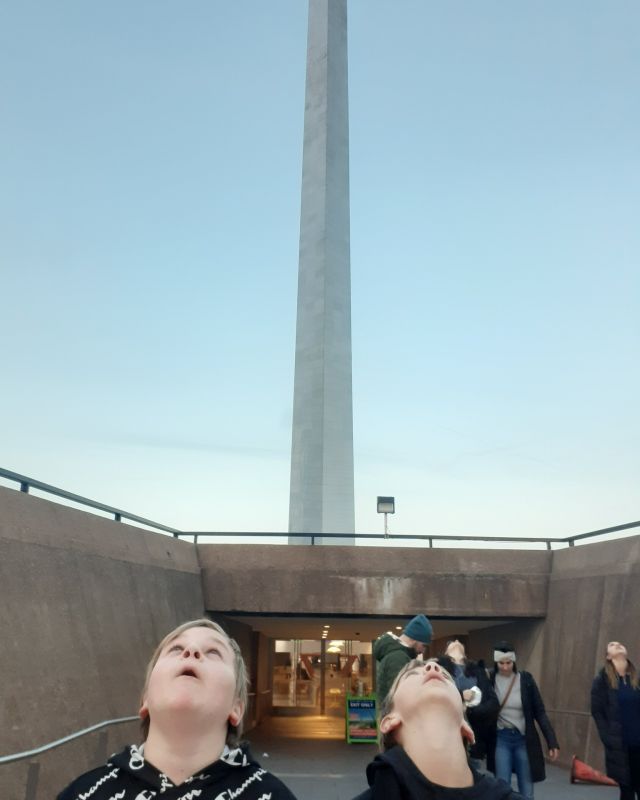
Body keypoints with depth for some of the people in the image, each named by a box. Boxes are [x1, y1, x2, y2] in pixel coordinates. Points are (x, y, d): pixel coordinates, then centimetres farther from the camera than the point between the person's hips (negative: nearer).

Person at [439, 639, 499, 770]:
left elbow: (493, 703, 5)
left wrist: (469, 711, -9)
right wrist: (460, 696, -9)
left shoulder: (477, 670, 15)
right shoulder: (440, 667, 6)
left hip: (475, 739, 3)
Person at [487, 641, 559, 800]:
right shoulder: (490, 680, -7)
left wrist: (552, 741, -6)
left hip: (524, 740, 1)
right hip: (501, 739, -1)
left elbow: (540, 712, -2)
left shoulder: (526, 679, -6)